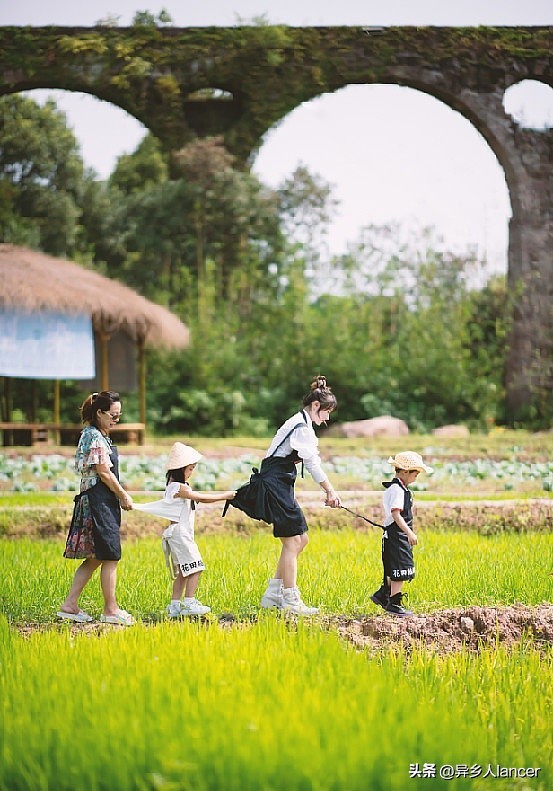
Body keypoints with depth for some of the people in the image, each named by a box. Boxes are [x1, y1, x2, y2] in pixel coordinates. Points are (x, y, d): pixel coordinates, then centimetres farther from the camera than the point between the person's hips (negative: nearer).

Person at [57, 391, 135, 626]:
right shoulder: (95, 437, -14)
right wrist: (124, 496, -6)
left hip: (100, 502, 10)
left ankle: (70, 605, 12)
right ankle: (111, 610, 2)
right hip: (99, 500, -10)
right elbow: (104, 473, -16)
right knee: (110, 557, -4)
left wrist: (121, 496, 10)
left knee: (95, 558, 12)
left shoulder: (98, 435, 17)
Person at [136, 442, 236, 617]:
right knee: (195, 567, -10)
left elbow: (200, 498, 17)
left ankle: (175, 605, 11)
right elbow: (201, 497, -16)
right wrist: (223, 496, -8)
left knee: (182, 571, 11)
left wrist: (224, 496, 8)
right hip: (180, 532, -10)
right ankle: (189, 603, -10)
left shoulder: (181, 487, 17)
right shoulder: (178, 488, -15)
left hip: (182, 533, 10)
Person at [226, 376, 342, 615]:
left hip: (280, 485, 10)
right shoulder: (302, 426, -14)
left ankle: (273, 594, 13)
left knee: (300, 539, 11)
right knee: (292, 541, -7)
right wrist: (330, 491, -15)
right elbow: (312, 463, -18)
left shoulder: (300, 423, 18)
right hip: (275, 485, -10)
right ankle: (290, 600, -3)